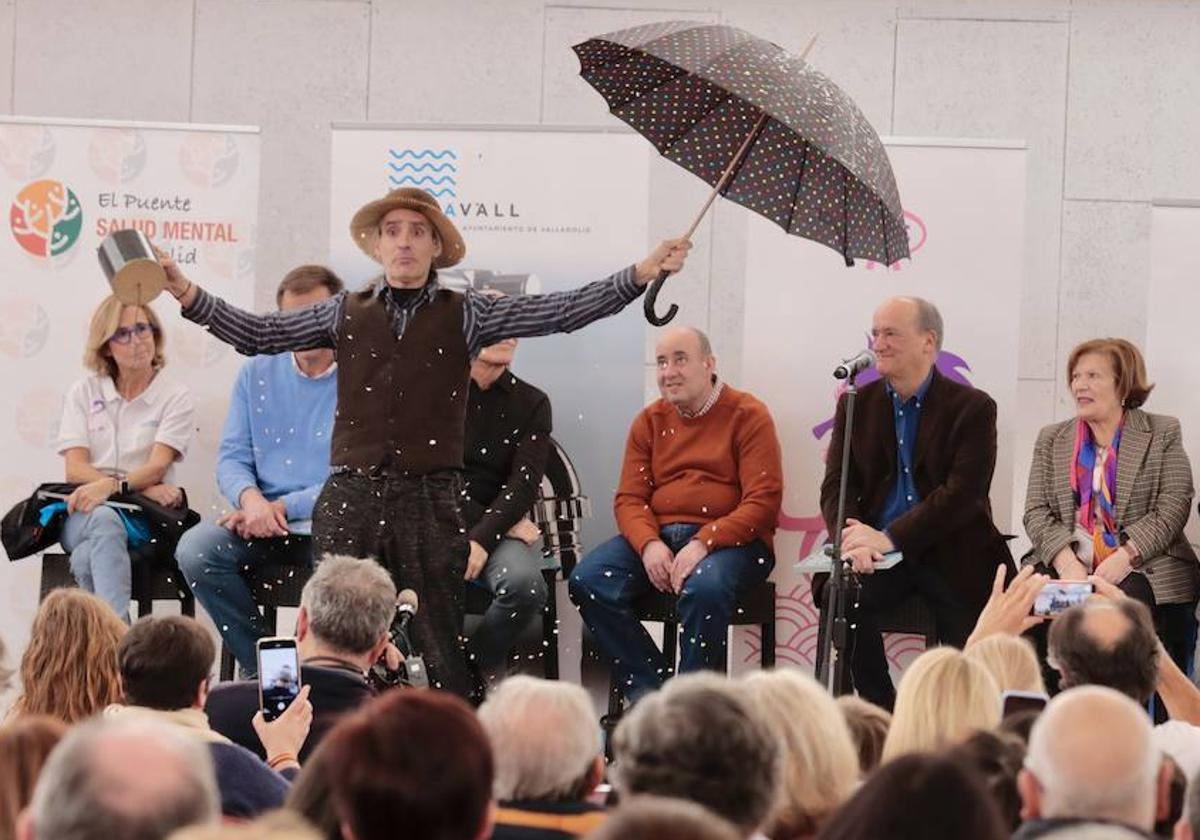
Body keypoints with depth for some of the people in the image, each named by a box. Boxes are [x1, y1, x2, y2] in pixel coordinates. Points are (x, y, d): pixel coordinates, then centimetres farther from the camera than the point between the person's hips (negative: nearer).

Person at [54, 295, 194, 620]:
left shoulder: (175, 396, 7)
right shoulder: (83, 393, 13)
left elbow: (157, 467, -7)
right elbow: (75, 468, 1)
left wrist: (111, 486, -28)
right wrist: (142, 487, -13)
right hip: (82, 514, 1)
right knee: (105, 519, -38)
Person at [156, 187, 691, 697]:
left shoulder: (466, 314, 6)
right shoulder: (346, 313, 11)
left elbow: (561, 313, 0)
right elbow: (259, 335, 11)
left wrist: (642, 274, -9)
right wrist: (188, 295, 1)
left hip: (431, 500, -1)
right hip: (351, 496, 1)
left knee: (439, 644, 2)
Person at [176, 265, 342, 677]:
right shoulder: (257, 373, 12)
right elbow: (232, 457, 9)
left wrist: (283, 507, -16)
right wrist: (250, 498, -15)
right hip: (261, 520, 4)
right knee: (195, 549, -23)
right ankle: (261, 663, -9)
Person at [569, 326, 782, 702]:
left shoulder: (747, 416, 0)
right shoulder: (649, 421, 15)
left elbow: (762, 502, -9)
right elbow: (629, 499, 10)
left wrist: (703, 544, -21)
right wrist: (649, 544, -13)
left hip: (728, 539, -5)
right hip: (658, 534, 5)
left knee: (703, 587, -38)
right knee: (587, 580, -20)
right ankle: (652, 691, -14)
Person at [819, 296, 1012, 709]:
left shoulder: (973, 408, -1)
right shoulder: (857, 404, 11)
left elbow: (962, 493, -12)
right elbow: (836, 486, 4)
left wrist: (891, 537, -23)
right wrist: (852, 534, -19)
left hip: (949, 551, -2)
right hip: (876, 552, 2)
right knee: (842, 595, -27)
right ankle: (882, 712, -14)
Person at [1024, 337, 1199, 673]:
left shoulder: (1163, 434, 8)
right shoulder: (1051, 439, 18)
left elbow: (1173, 508, -2)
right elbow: (1037, 511, 8)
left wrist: (1124, 559, -15)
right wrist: (1068, 564, -11)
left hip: (1141, 568, -3)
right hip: (1069, 566, 3)